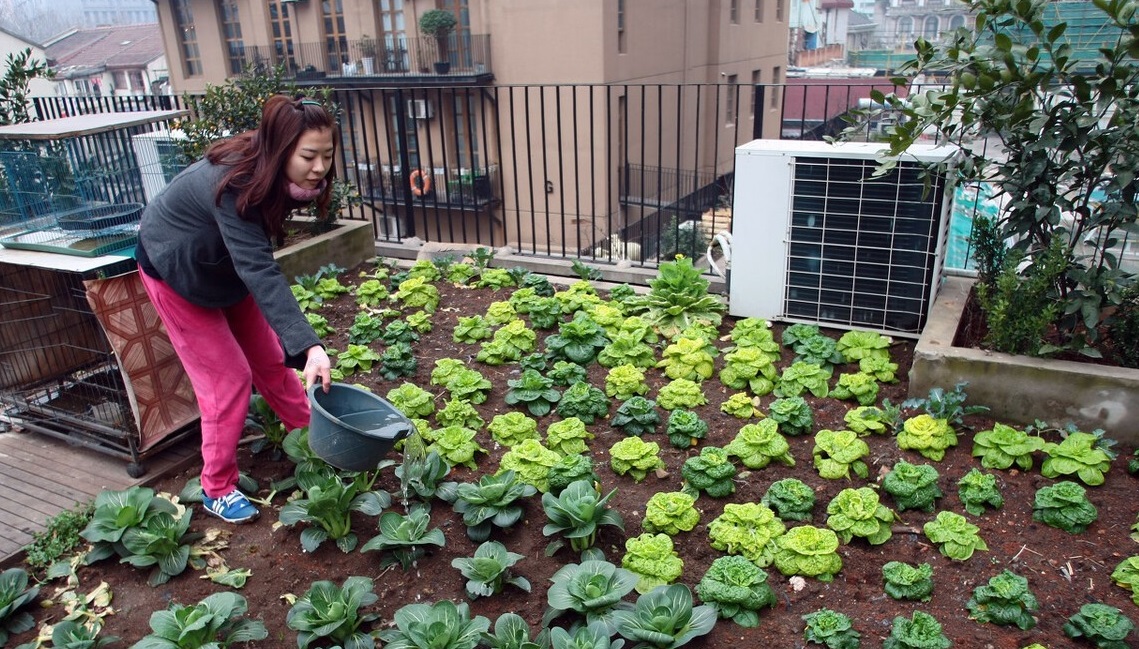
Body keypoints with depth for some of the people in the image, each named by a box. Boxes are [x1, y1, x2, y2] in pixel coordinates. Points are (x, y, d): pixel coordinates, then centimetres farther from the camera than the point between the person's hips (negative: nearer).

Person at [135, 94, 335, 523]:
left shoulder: (269, 172, -17)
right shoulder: (233, 184, -40)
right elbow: (260, 272, -49)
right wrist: (308, 346, -58)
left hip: (225, 265, 7)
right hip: (177, 271, -6)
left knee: (272, 360, 10)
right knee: (228, 379, -6)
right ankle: (217, 489, 10)